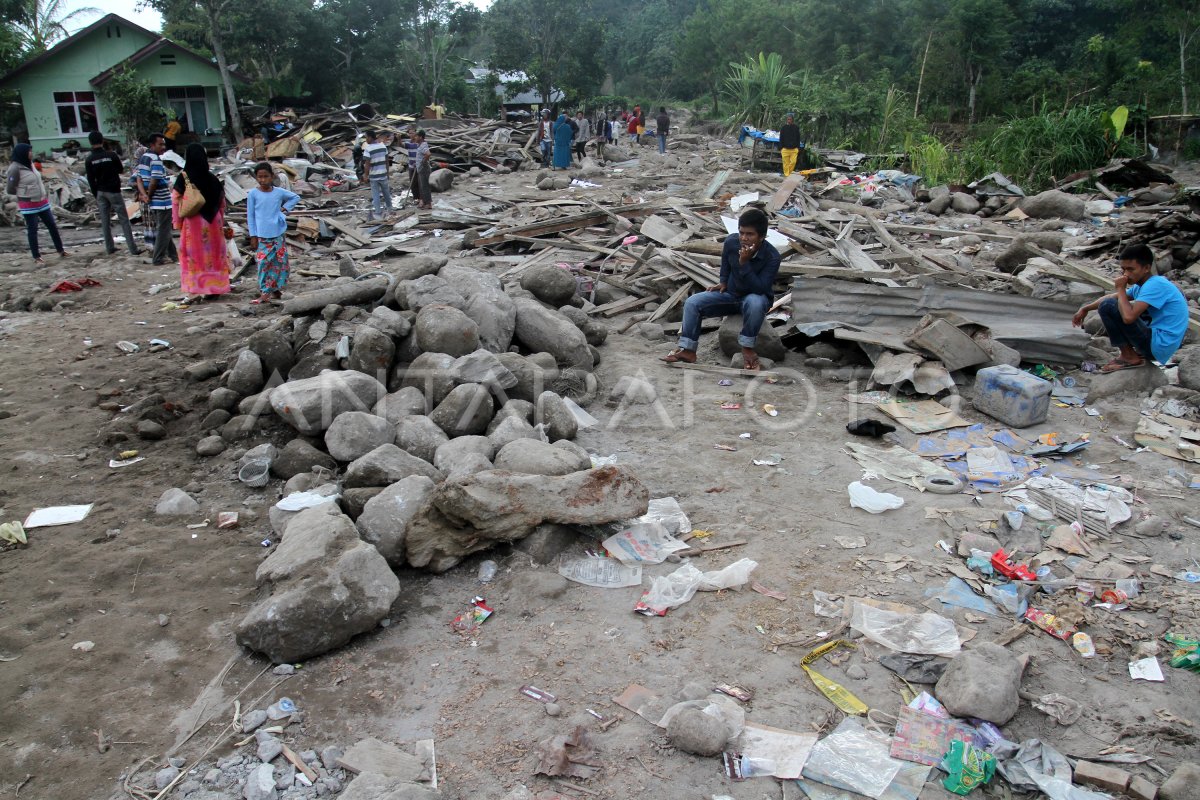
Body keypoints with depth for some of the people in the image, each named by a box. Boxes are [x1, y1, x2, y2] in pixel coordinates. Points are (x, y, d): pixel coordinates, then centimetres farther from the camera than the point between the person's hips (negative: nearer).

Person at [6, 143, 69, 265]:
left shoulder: (30, 164, 5)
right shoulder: (15, 169, -17)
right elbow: (10, 189, -12)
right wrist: (24, 193, -1)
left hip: (42, 202, 7)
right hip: (29, 206, -7)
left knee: (52, 226, 12)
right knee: (32, 230, 3)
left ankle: (60, 250, 24)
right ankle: (36, 257, 12)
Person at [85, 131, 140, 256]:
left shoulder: (89, 160, -1)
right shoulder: (111, 155, -11)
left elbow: (91, 180, 1)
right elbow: (121, 169, 5)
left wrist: (96, 195, 9)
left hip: (100, 192, 3)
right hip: (113, 191, -3)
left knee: (105, 221, 10)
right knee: (124, 220, -1)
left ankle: (109, 248, 13)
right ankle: (133, 248, -5)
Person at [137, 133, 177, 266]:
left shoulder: (144, 158, 11)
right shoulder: (156, 159, -17)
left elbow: (139, 179, 7)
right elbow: (154, 181, -24)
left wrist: (144, 195, -5)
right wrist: (149, 195, -9)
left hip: (153, 202, 9)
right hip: (162, 201, -9)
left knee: (161, 229, 18)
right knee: (163, 230, 0)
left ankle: (172, 254, 29)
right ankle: (158, 258, 4)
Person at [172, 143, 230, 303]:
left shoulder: (183, 177, -10)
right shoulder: (212, 178, 1)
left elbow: (177, 201, -7)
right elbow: (222, 201, 7)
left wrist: (177, 222, 2)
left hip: (193, 222, -4)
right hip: (213, 222, 4)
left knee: (194, 255, 2)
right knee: (213, 253, 12)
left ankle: (195, 291, 0)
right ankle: (213, 288, 19)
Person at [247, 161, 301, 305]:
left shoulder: (279, 192, 2)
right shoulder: (253, 194, -3)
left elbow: (296, 197, 19)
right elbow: (250, 215, 1)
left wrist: (285, 208, 4)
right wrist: (253, 236, -2)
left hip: (279, 234, 2)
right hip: (262, 236, -2)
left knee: (279, 261, 6)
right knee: (264, 262, -5)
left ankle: (276, 289, 19)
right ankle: (265, 292, -2)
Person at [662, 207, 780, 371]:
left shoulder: (772, 256, -25)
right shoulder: (731, 241, -14)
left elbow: (759, 289, -32)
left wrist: (744, 262, -38)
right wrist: (723, 282, -1)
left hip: (754, 298, -4)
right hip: (730, 294, 4)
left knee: (755, 302, -41)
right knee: (692, 302, -17)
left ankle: (747, 348, -21)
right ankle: (687, 350, -12)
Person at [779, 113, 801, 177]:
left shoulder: (796, 128, 7)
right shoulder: (783, 128, 5)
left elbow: (798, 139, 12)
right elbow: (781, 139, 6)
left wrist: (798, 148, 5)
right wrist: (781, 148, 0)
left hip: (794, 149, 1)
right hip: (785, 149, -1)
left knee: (793, 162, -10)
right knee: (786, 163, -3)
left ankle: (789, 173, 8)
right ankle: (786, 175, 2)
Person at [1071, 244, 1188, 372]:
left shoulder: (1155, 285, -19)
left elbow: (1128, 317, -30)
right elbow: (1112, 297, 23)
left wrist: (1121, 288, -16)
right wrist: (1085, 309, 16)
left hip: (1157, 346, -10)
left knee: (1107, 306, -13)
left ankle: (1129, 357, -5)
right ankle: (1139, 352, 13)